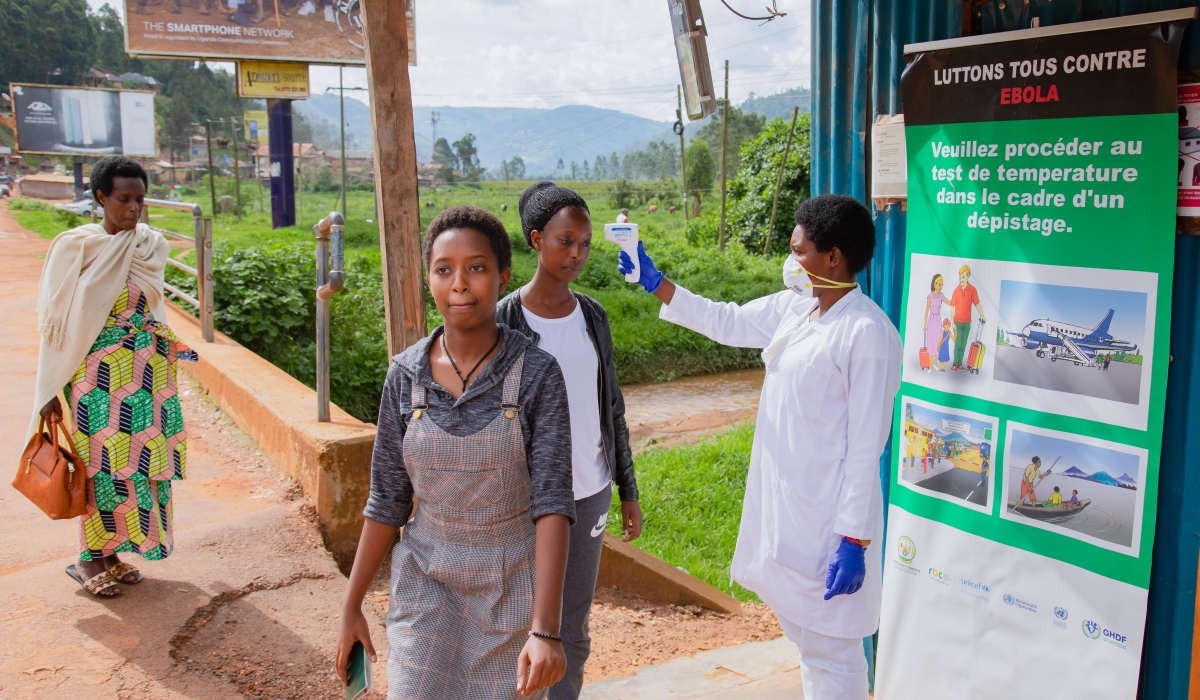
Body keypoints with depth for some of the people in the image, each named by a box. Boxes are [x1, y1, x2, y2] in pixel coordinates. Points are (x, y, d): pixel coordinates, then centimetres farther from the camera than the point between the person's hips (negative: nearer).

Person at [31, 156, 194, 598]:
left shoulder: (152, 245, 4)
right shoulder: (75, 246, -7)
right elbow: (57, 321, -5)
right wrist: (52, 390, -6)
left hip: (147, 372, 4)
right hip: (98, 375, -4)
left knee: (140, 461, 7)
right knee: (104, 466, 1)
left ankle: (111, 553, 22)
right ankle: (89, 559, 18)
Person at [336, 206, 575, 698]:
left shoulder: (537, 373, -13)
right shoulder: (406, 374, -4)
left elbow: (552, 500, -19)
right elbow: (387, 501, 3)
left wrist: (545, 630, -27)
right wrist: (351, 607, 6)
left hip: (515, 585, -2)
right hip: (427, 583, 2)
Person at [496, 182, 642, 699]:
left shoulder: (592, 316, 4)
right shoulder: (505, 321, -9)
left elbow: (612, 407, 11)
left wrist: (628, 491, 11)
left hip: (588, 492, 4)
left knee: (573, 628, 13)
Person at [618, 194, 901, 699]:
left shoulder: (866, 333, -20)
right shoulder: (794, 307, 5)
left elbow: (867, 444, -20)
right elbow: (728, 322, 18)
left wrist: (855, 541, -19)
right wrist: (654, 283, 16)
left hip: (827, 518, -9)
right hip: (784, 505, 9)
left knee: (831, 649, 5)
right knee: (804, 634, 22)